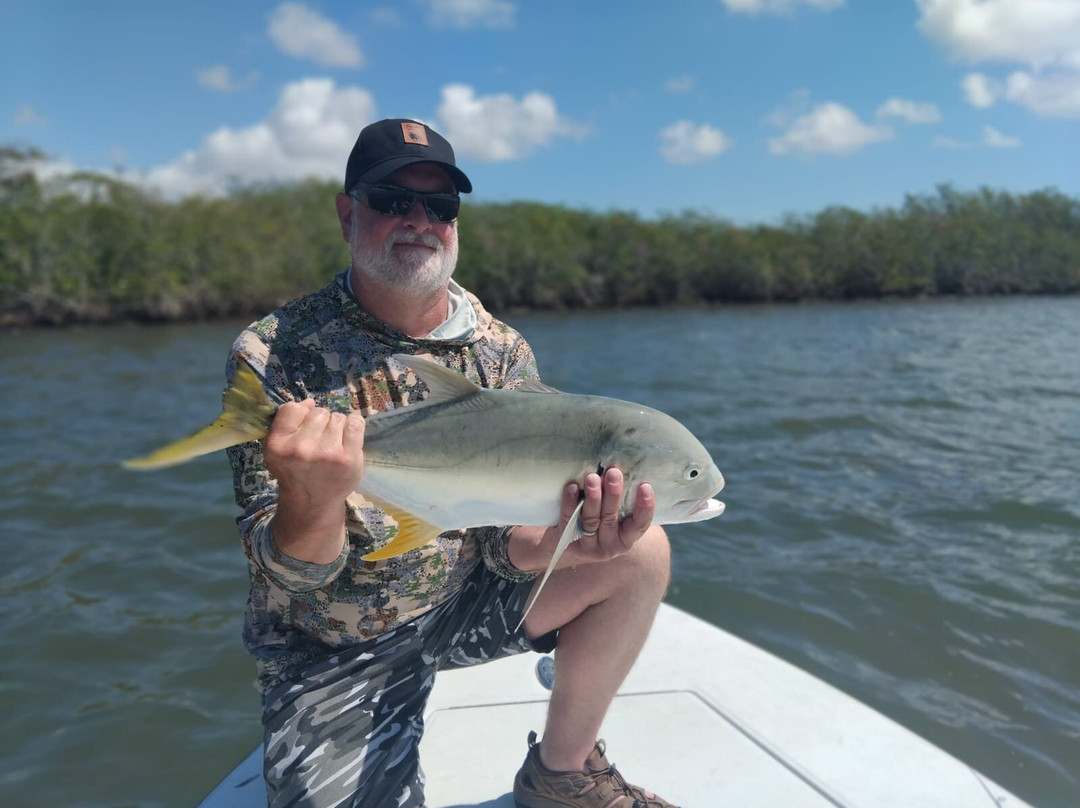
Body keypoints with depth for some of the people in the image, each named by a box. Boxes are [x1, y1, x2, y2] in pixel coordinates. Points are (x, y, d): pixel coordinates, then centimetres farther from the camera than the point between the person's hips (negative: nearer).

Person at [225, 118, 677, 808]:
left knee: (640, 550, -13)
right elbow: (289, 574, -19)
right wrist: (313, 498, -43)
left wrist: (559, 541, -35)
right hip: (333, 648, -3)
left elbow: (501, 537, -10)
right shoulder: (274, 354, -16)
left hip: (465, 598, 4)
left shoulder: (502, 352, -6)